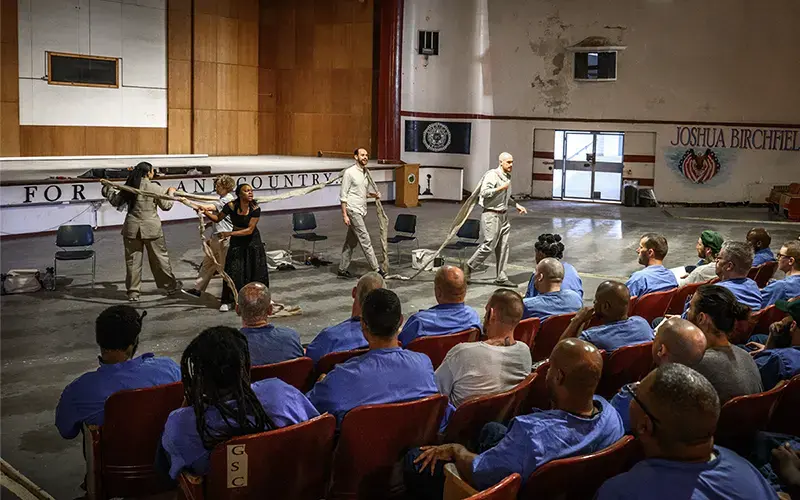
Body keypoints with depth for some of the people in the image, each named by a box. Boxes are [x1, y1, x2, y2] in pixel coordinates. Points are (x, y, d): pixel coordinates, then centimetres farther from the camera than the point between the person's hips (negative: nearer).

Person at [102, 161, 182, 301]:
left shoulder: (128, 187, 0)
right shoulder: (155, 188, -10)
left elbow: (115, 201, 12)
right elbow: (166, 205, -2)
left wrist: (108, 188, 27)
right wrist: (171, 192, 15)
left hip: (132, 228, 3)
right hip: (151, 228, -3)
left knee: (132, 260, 9)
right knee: (160, 258, 10)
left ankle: (133, 292, 13)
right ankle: (171, 286, 22)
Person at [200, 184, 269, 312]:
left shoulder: (255, 209, -21)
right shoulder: (231, 206, -18)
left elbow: (250, 230, -23)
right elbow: (218, 218, -4)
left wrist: (229, 234, -28)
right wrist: (206, 212, -23)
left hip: (252, 240, 0)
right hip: (236, 241, 0)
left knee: (256, 270, 4)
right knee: (233, 269, -4)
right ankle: (227, 301, 5)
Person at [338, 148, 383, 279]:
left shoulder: (366, 173, 13)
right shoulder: (350, 172, -10)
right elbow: (343, 195, -11)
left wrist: (374, 195, 5)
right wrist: (344, 215, -16)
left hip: (362, 211, 8)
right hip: (353, 211, -8)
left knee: (351, 242, 11)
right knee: (365, 240, -9)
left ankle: (342, 270, 18)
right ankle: (376, 269, -6)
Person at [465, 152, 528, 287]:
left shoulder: (507, 177, 16)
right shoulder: (492, 175, -12)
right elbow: (484, 192, -23)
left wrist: (516, 205, 19)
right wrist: (501, 188, -21)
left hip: (503, 215, 9)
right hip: (491, 215, -9)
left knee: (503, 247, 7)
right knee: (489, 245, -9)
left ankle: (501, 277, 11)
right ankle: (468, 267, 7)